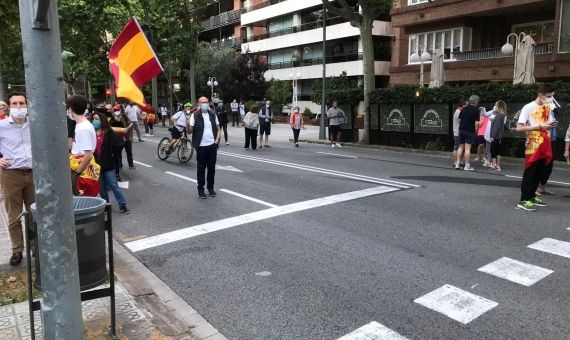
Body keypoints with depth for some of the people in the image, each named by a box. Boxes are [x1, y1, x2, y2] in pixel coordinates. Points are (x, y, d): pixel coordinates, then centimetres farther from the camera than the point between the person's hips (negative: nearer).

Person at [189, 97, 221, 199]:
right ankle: (200, 189, 14)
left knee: (211, 168, 10)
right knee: (201, 168, 4)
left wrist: (217, 139, -1)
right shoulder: (195, 115, -4)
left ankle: (210, 188, 22)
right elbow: (190, 130, -9)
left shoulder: (213, 115, 8)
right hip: (201, 146, -3)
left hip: (212, 145, 4)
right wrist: (188, 126, -31)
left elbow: (218, 129, 13)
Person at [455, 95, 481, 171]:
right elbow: (476, 123, -11)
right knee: (467, 148, -4)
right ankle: (467, 166, 0)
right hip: (470, 131, -5)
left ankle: (457, 164, 11)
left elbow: (459, 120, 13)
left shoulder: (463, 109, 8)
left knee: (461, 147, 13)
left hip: (461, 130, 5)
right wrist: (476, 132, -1)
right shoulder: (476, 110, -7)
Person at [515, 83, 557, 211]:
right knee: (530, 173, -4)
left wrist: (551, 125, -2)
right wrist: (539, 126, -20)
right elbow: (519, 128, -16)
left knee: (540, 173, 12)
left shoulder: (548, 108, 12)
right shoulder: (528, 107, -10)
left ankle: (531, 196, 24)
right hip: (533, 146, -7)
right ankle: (523, 200, 2)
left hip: (545, 146, 7)